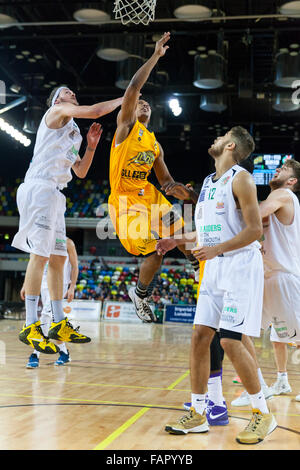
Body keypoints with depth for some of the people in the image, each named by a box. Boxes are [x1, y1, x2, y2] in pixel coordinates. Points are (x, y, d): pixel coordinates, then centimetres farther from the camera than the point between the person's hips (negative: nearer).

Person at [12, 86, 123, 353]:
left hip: (55, 194, 10)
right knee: (40, 254, -14)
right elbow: (94, 111, -12)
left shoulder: (73, 132, 28)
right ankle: (30, 327, -13)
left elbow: (81, 172, 26)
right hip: (39, 188, -10)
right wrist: (122, 100, 2)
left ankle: (59, 324, 12)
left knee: (58, 258, 7)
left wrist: (91, 147, 14)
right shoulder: (56, 112, 3)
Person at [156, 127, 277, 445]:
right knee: (200, 336, 2)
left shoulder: (240, 178, -9)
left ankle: (263, 413, 5)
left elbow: (255, 229, -15)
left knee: (230, 341, -12)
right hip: (214, 267, 8)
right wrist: (178, 240, 17)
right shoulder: (208, 183, 17)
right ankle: (197, 415, 12)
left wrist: (216, 249, -23)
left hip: (241, 266, -8)